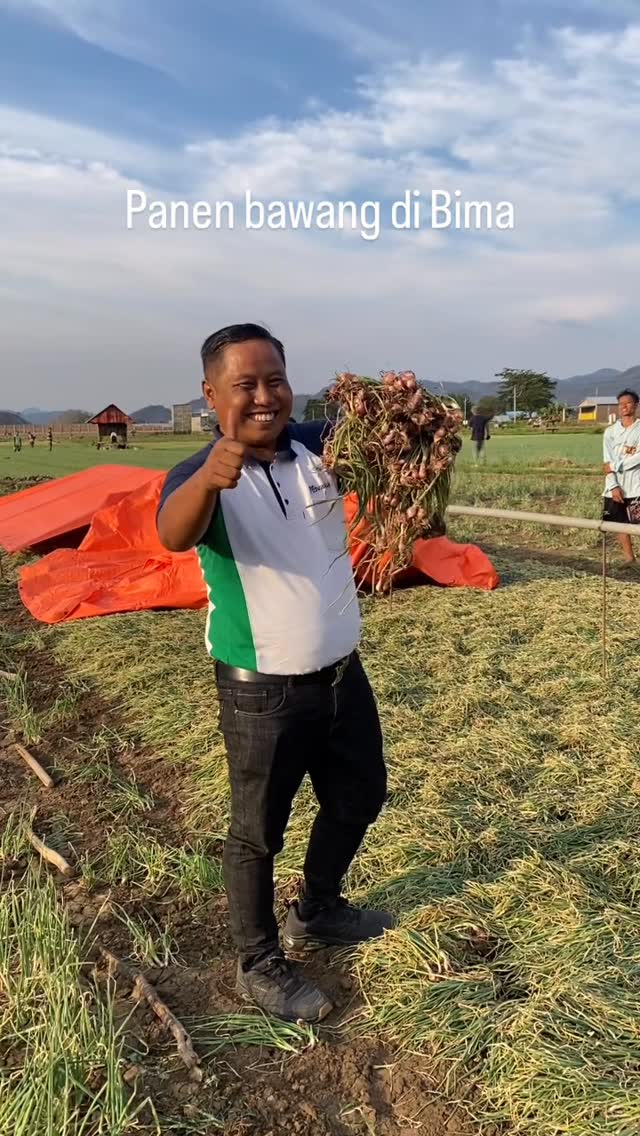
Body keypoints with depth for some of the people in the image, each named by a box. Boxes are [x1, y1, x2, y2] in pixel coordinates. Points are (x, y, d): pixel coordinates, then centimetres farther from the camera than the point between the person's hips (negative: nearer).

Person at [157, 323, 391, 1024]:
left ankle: (315, 914, 47)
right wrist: (209, 477, -59)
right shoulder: (202, 475, -17)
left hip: (342, 672, 6)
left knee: (358, 798, 22)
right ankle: (258, 966, 34)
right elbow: (173, 535, -38)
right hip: (262, 691, -5)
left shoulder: (318, 445, -3)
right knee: (257, 832, 10)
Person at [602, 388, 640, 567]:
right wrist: (613, 486, -9)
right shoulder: (610, 431, 9)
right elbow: (607, 462, 2)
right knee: (621, 523, 8)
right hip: (615, 486, 4)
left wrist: (615, 465, -12)